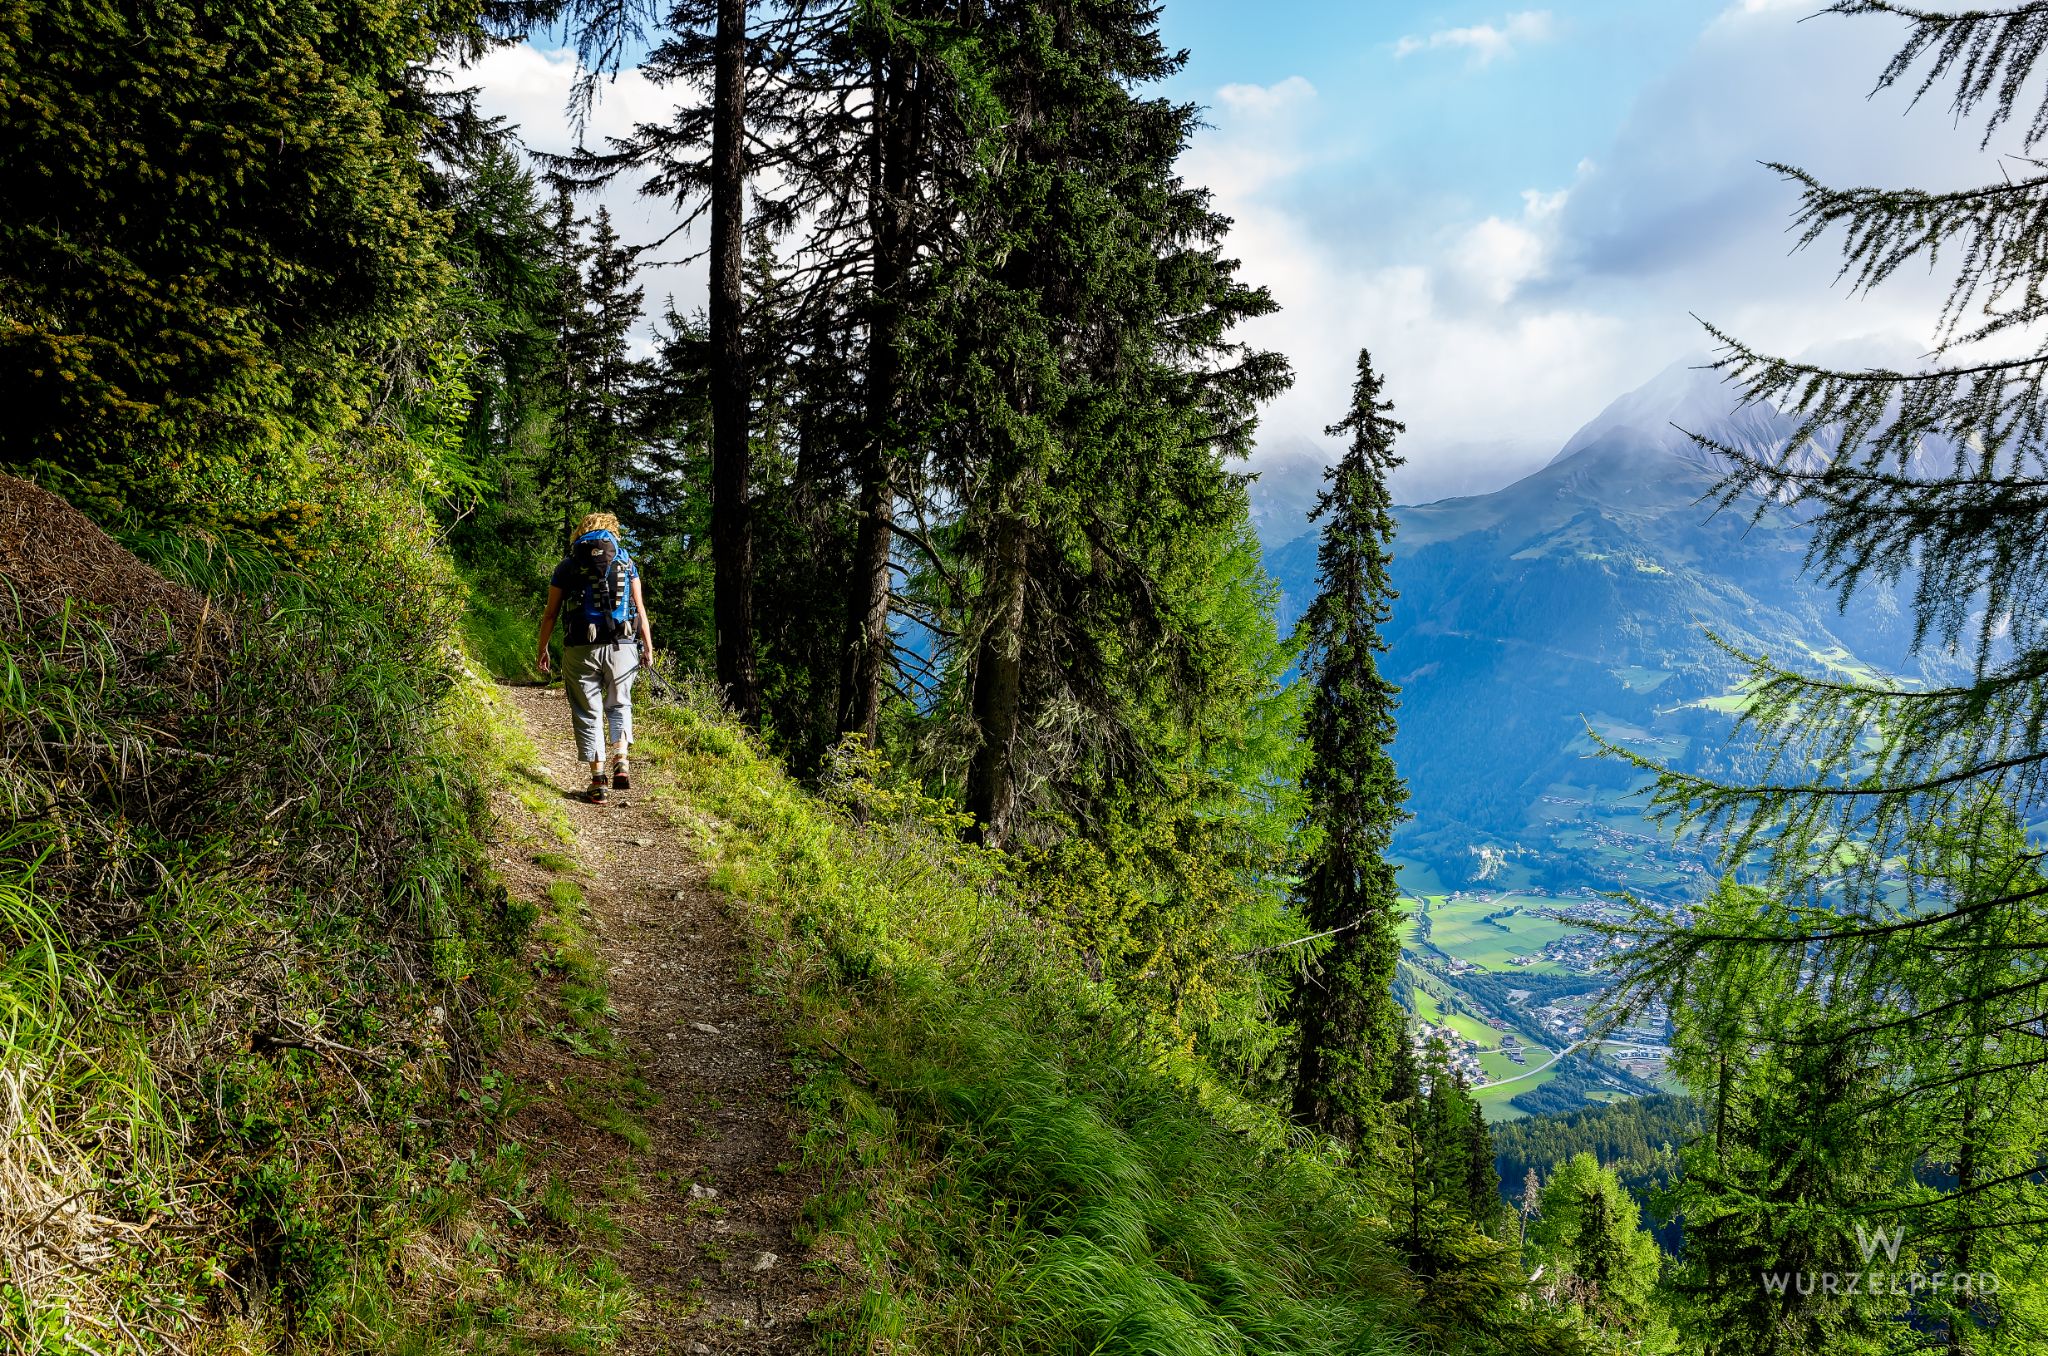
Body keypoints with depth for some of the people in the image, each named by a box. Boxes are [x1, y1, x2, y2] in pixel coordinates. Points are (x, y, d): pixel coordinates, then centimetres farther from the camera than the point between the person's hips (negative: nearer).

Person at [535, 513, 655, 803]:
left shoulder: (568, 565, 7)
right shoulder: (626, 561, 9)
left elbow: (551, 613, 7)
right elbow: (639, 606, 4)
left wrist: (542, 650, 15)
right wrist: (648, 646, 7)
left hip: (581, 649, -1)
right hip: (622, 647, 1)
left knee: (588, 714, 8)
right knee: (619, 704, 19)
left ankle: (599, 780, 6)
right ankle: (622, 760, -2)